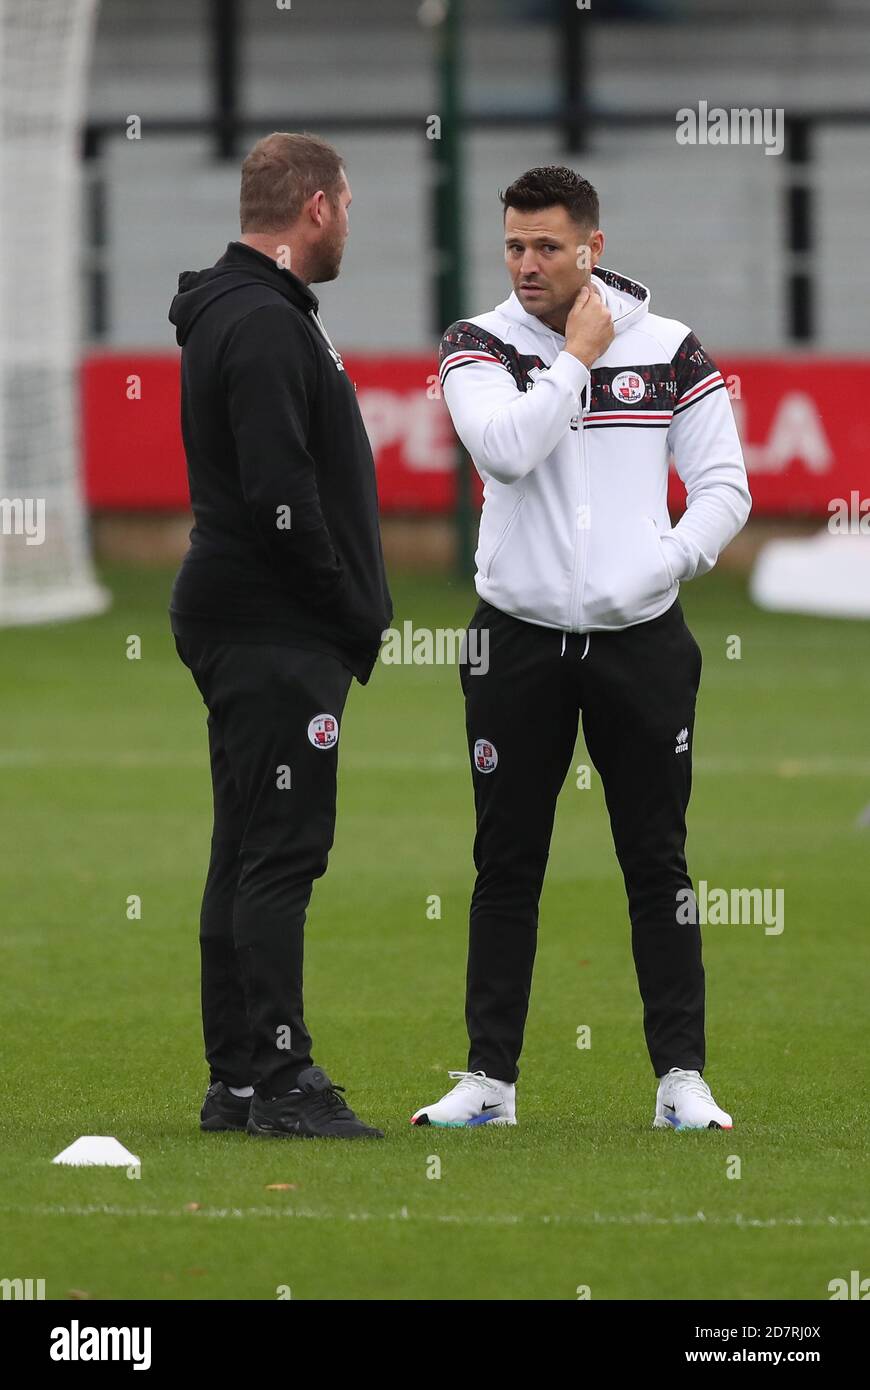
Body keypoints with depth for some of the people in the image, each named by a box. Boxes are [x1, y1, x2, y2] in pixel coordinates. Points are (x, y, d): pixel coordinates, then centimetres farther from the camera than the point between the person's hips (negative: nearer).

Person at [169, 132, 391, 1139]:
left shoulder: (243, 316, 18)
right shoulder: (265, 326, -16)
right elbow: (280, 498, -23)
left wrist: (351, 615, 15)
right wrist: (355, 615, -13)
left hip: (243, 629, 11)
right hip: (278, 637, -11)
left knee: (250, 856, 11)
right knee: (280, 852, -10)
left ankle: (237, 1081, 13)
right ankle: (278, 1082, -10)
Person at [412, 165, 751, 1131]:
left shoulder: (669, 352, 3)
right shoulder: (479, 346, 0)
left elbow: (724, 484, 4)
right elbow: (505, 447, -18)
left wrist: (668, 563, -12)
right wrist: (578, 358, -11)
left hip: (640, 641, 0)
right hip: (519, 641, 0)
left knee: (657, 862, 2)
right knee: (506, 863, 3)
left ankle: (682, 1078, 6)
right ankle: (490, 1078, 9)